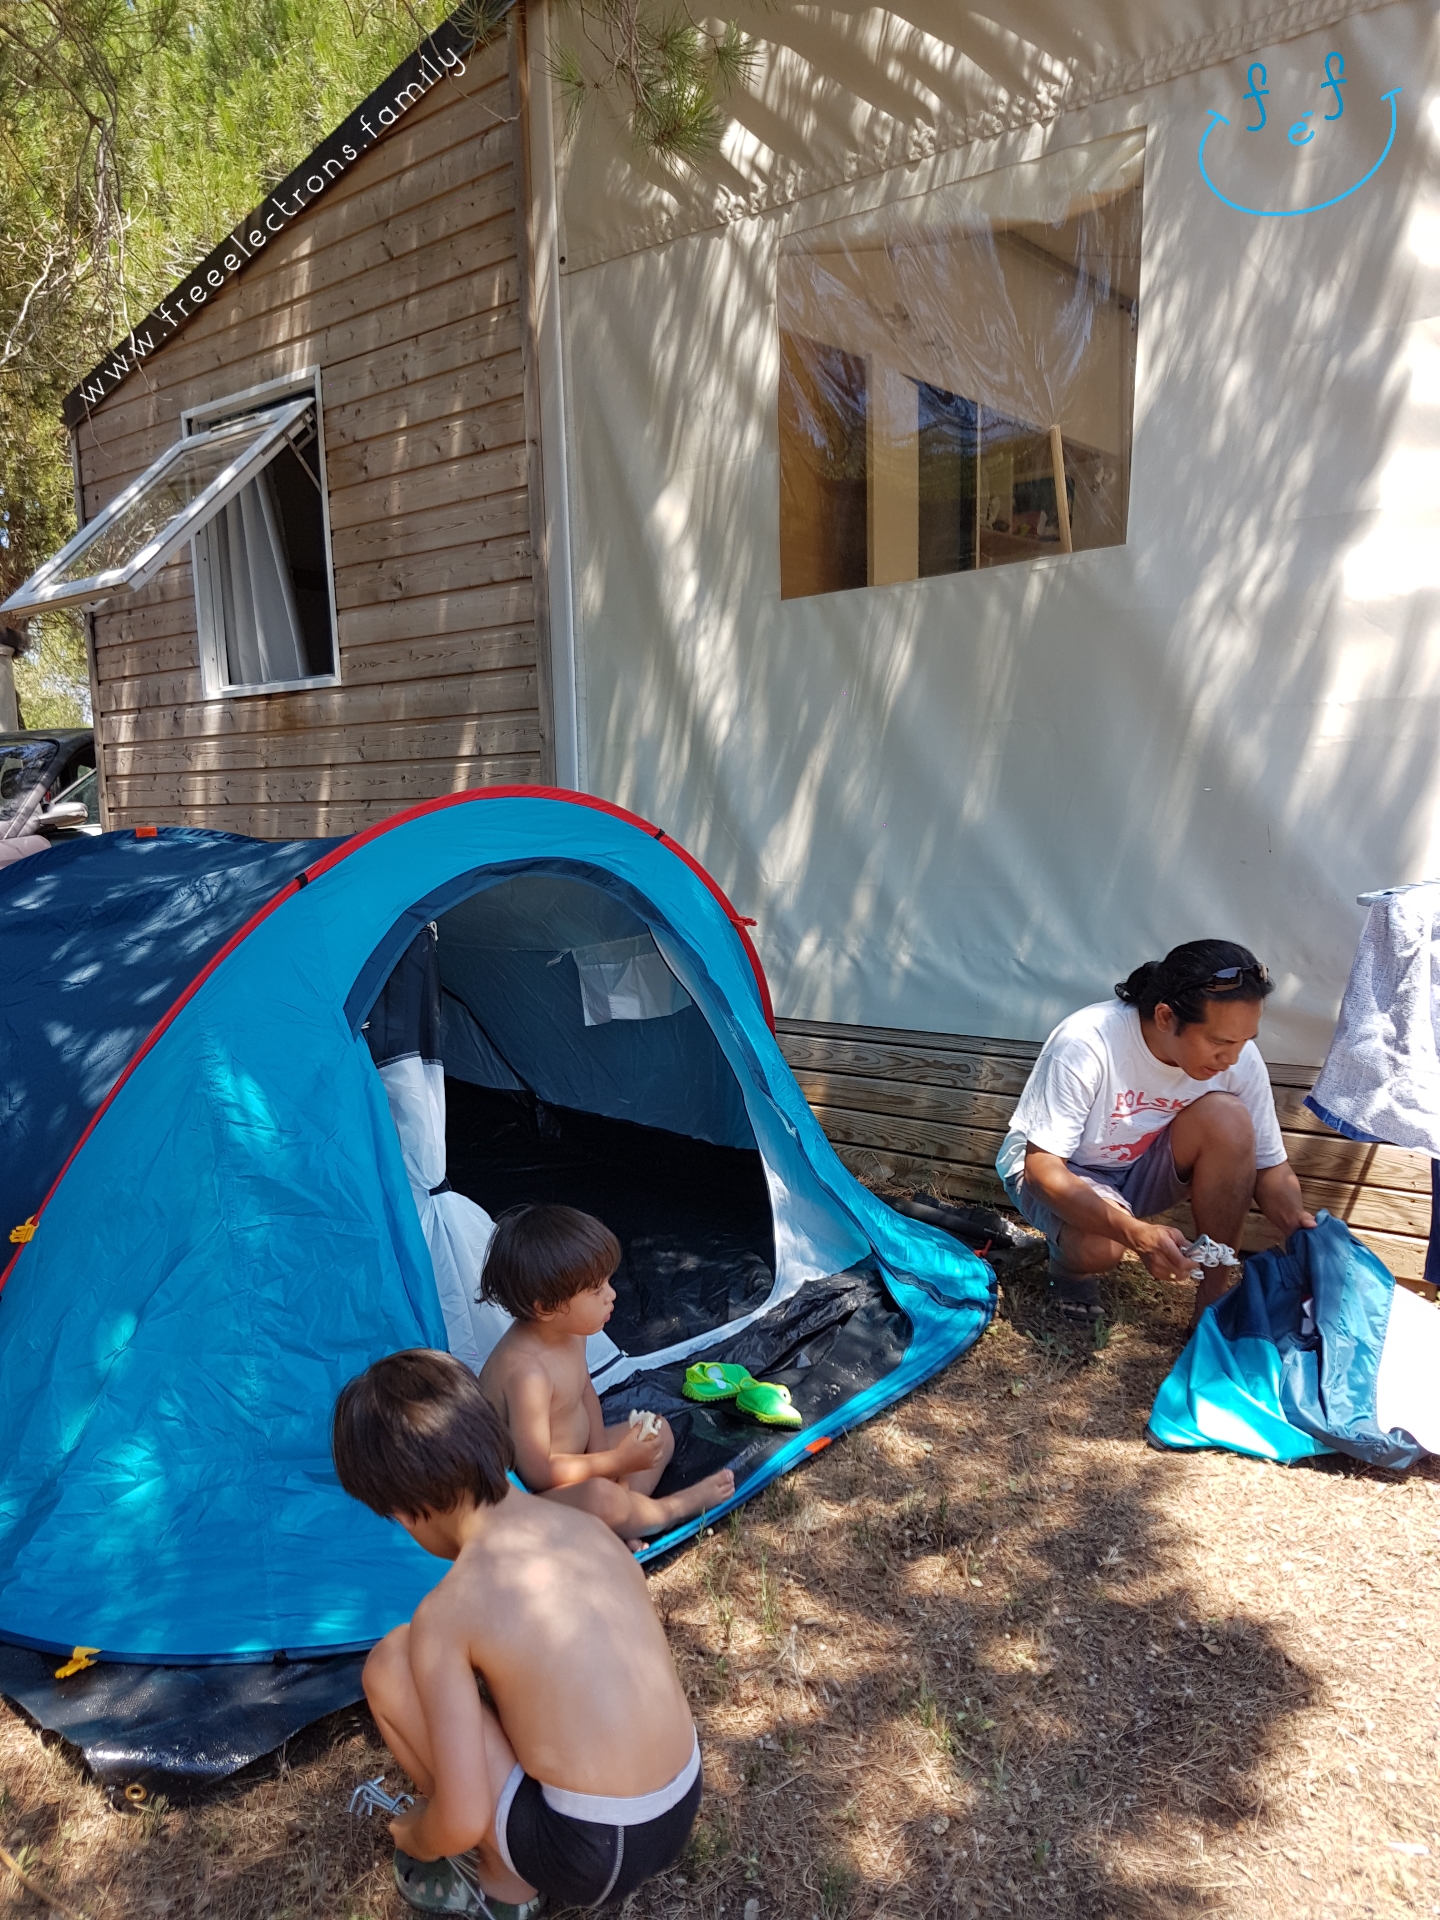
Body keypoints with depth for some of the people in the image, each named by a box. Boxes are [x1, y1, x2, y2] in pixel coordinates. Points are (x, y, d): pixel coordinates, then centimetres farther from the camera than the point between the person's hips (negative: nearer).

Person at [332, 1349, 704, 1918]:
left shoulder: (446, 1613, -17)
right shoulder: (586, 1525, 0)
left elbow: (462, 1822, -15)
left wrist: (417, 1840, 10)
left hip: (589, 1857, -6)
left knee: (390, 1665, 0)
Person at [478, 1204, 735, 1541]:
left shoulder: (570, 1332, -5)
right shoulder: (526, 1371, -34)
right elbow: (538, 1470, -29)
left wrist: (599, 1449, -3)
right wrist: (616, 1461, -22)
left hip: (573, 1458, 10)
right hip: (530, 1498, -10)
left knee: (659, 1431, 12)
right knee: (599, 1497, -37)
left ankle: (625, 1522, -9)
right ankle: (676, 1507, -5)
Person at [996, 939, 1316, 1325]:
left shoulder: (1239, 1057, -19)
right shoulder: (1086, 1044, -33)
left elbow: (1269, 1165, -8)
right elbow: (1042, 1167, -31)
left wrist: (1303, 1229, -29)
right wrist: (1135, 1232, -45)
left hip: (1141, 1170, 4)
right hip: (1059, 1172, -4)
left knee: (1227, 1118, -25)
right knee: (1100, 1243, -37)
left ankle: (1215, 1297, -12)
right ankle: (1071, 1259, 2)